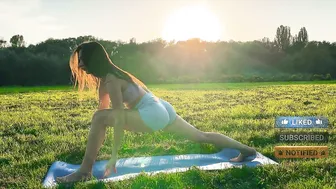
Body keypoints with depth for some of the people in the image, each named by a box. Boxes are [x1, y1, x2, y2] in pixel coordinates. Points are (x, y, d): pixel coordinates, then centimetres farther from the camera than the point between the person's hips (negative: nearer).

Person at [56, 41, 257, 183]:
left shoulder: (111, 80, -11)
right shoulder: (110, 75, 17)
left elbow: (120, 118, -19)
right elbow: (107, 110, 21)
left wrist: (114, 156, -17)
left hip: (152, 115, -11)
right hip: (162, 110, 11)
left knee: (100, 118, -19)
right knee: (201, 136, 20)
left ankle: (85, 171, -12)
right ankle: (245, 149, 30)